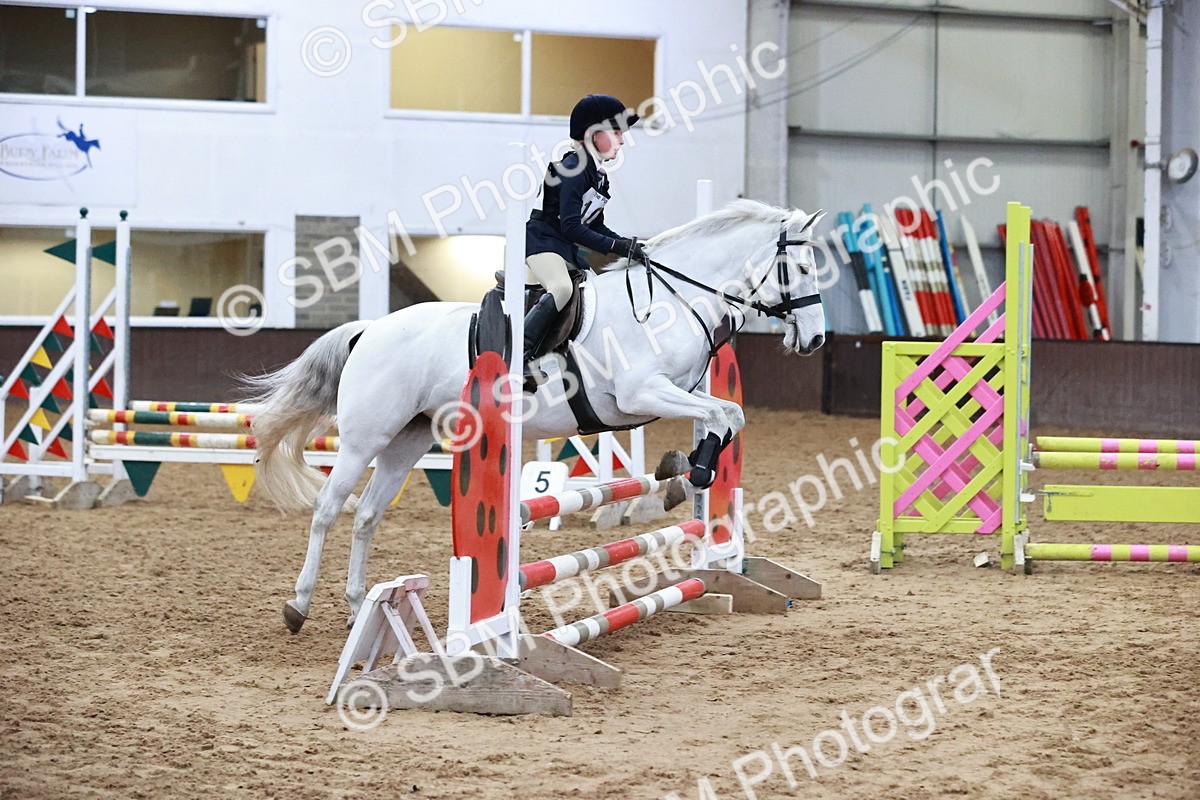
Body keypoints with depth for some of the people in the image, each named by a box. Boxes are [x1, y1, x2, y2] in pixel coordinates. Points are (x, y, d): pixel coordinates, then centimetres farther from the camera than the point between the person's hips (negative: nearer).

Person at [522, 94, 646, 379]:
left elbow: (595, 227, 19)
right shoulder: (575, 169, -16)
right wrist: (615, 246, -25)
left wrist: (627, 245, 4)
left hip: (565, 248, 11)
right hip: (541, 238, -11)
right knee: (562, 288, -32)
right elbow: (571, 226, -24)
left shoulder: (597, 175, 14)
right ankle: (520, 356, -33)